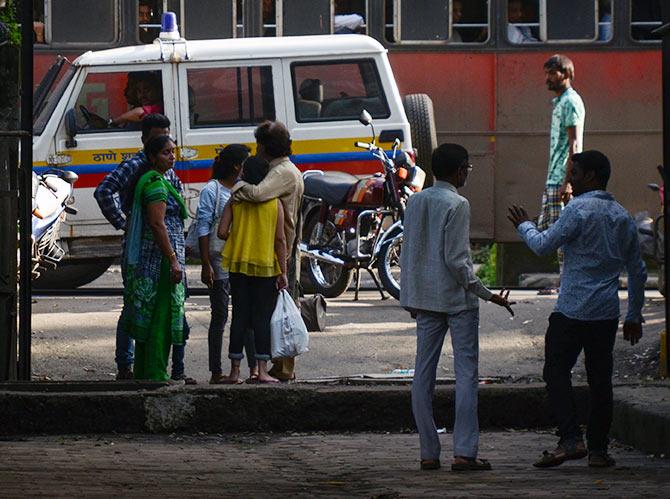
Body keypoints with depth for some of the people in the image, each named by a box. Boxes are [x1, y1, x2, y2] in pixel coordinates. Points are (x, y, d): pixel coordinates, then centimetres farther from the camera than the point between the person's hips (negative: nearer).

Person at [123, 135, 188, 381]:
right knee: (161, 317, -9)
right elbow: (157, 224, -20)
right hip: (160, 258, -11)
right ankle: (156, 375, -9)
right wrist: (173, 260, -21)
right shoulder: (156, 183, -13)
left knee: (147, 318, 12)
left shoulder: (149, 180, 18)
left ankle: (143, 373, 17)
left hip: (148, 260, 11)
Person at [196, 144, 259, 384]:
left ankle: (255, 368, 8)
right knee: (220, 317, -1)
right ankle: (216, 372, 4)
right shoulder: (212, 190, -6)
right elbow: (202, 229, -9)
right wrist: (206, 265, -14)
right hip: (220, 261, -6)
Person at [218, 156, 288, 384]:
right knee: (262, 318, 2)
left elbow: (222, 232, -6)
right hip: (266, 266, -2)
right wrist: (283, 272, -1)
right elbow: (280, 239, -5)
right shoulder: (275, 203, -3)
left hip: (238, 264, 2)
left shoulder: (235, 200, 0)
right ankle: (262, 371, -2)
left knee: (239, 316, 7)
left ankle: (235, 370, 7)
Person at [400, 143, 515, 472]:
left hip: (425, 298, 7)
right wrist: (487, 295, -11)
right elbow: (456, 260, -17)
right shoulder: (456, 205, -13)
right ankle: (464, 452, -10)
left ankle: (428, 452, 6)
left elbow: (407, 254, 12)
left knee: (424, 372, 7)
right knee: (466, 372, -4)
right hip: (457, 298, -7)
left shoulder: (415, 202, 8)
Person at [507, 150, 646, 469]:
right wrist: (634, 316, 24)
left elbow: (543, 246, -7)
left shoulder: (579, 210, -11)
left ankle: (570, 440, -12)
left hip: (572, 310, -6)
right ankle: (598, 448, 9)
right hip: (607, 312, 6)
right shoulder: (623, 217, 12)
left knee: (557, 372, 0)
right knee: (600, 379, 9)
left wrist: (524, 226, 13)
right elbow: (638, 271, 16)